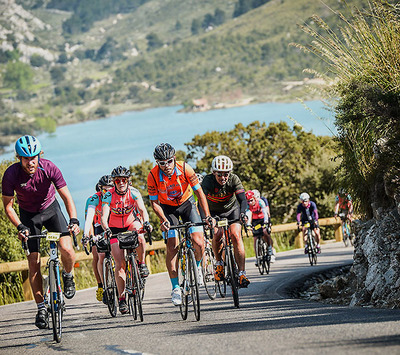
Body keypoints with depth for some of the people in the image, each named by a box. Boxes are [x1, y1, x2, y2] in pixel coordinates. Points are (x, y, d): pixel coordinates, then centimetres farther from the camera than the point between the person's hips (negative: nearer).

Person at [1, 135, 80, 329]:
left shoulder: (49, 168, -25)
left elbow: (66, 197, -20)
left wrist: (74, 220, -35)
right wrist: (20, 227, -28)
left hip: (50, 209, 0)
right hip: (28, 215, 0)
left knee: (66, 249, -22)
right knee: (34, 262, -7)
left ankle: (68, 276, 11)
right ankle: (41, 308, 4)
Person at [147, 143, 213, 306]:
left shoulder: (184, 169, -26)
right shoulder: (153, 176, -25)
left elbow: (199, 192, -19)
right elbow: (154, 202, -16)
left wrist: (207, 216, -26)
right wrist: (164, 220, -31)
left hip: (187, 202, 0)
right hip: (167, 208, 0)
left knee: (198, 242, -16)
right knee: (172, 248, -13)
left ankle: (197, 267, 16)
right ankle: (175, 288, -6)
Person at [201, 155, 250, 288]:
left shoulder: (234, 179, -24)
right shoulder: (208, 181, -28)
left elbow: (243, 199, -31)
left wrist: (243, 213, -52)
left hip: (232, 210, 0)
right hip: (214, 212, 0)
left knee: (235, 235, -21)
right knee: (217, 234, -26)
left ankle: (242, 274, -22)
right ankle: (219, 263, 1)